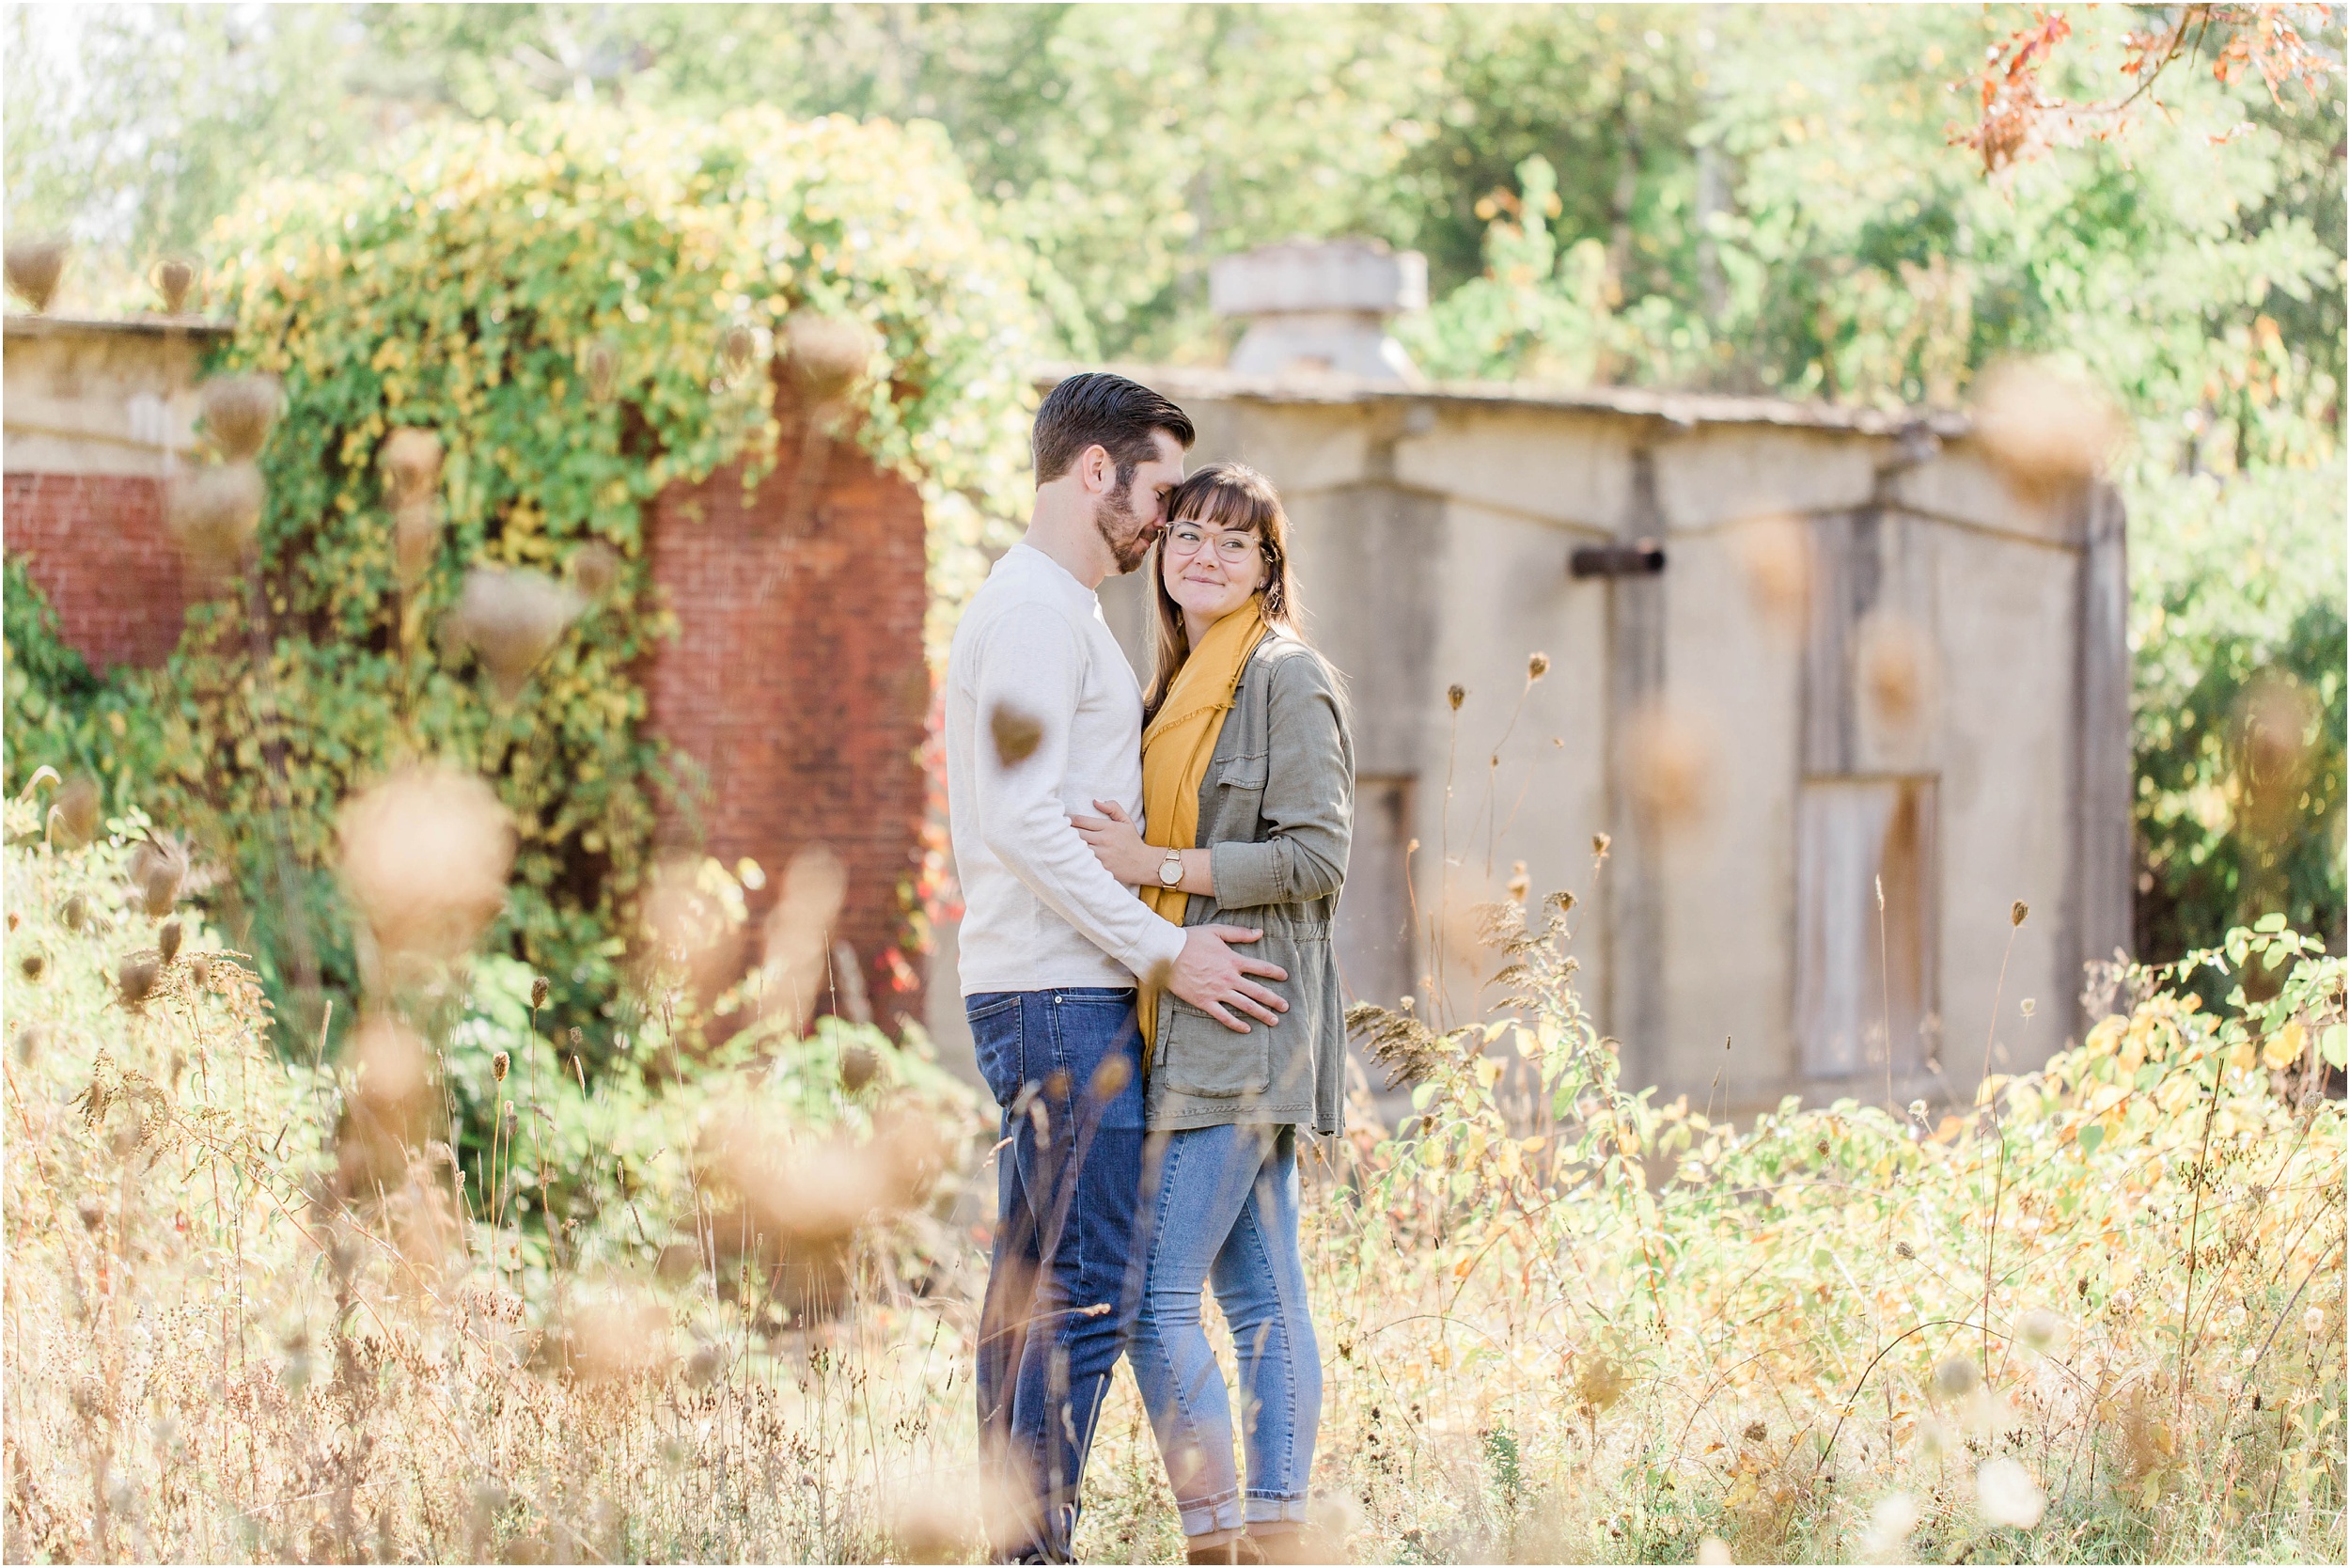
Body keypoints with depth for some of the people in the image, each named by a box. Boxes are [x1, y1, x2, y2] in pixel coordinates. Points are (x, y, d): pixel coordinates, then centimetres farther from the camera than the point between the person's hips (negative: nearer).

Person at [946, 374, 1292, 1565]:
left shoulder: (1050, 608, 21)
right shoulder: (1036, 611, -11)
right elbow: (1025, 824, -20)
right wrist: (1166, 950, -16)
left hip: (1053, 994, 11)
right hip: (1060, 995, -11)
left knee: (1030, 1289, 10)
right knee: (1085, 1293, -11)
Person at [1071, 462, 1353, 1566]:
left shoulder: (1287, 677, -8)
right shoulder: (1184, 685, 18)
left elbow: (1317, 854, -15)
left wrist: (1159, 866, -16)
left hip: (1241, 1025, -9)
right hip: (1195, 1028, 9)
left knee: (1157, 1295, -12)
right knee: (1261, 1298, 8)